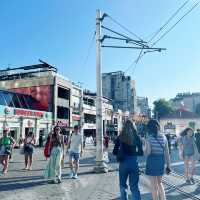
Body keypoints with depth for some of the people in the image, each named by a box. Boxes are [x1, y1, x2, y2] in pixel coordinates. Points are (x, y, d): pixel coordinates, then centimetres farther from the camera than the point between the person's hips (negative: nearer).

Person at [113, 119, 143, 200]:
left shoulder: (120, 137, -4)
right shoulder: (137, 137, -3)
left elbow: (114, 152, -2)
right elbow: (141, 153, 0)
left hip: (123, 163, 0)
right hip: (134, 163, 0)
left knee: (122, 185, 19)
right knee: (134, 186, 9)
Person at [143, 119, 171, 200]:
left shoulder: (149, 138, -12)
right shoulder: (164, 137, 1)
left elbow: (148, 152, -18)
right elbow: (167, 152, 3)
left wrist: (144, 146, 1)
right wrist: (168, 165, 9)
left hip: (152, 161, -5)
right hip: (161, 161, 5)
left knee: (154, 184, 8)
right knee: (159, 183, 22)